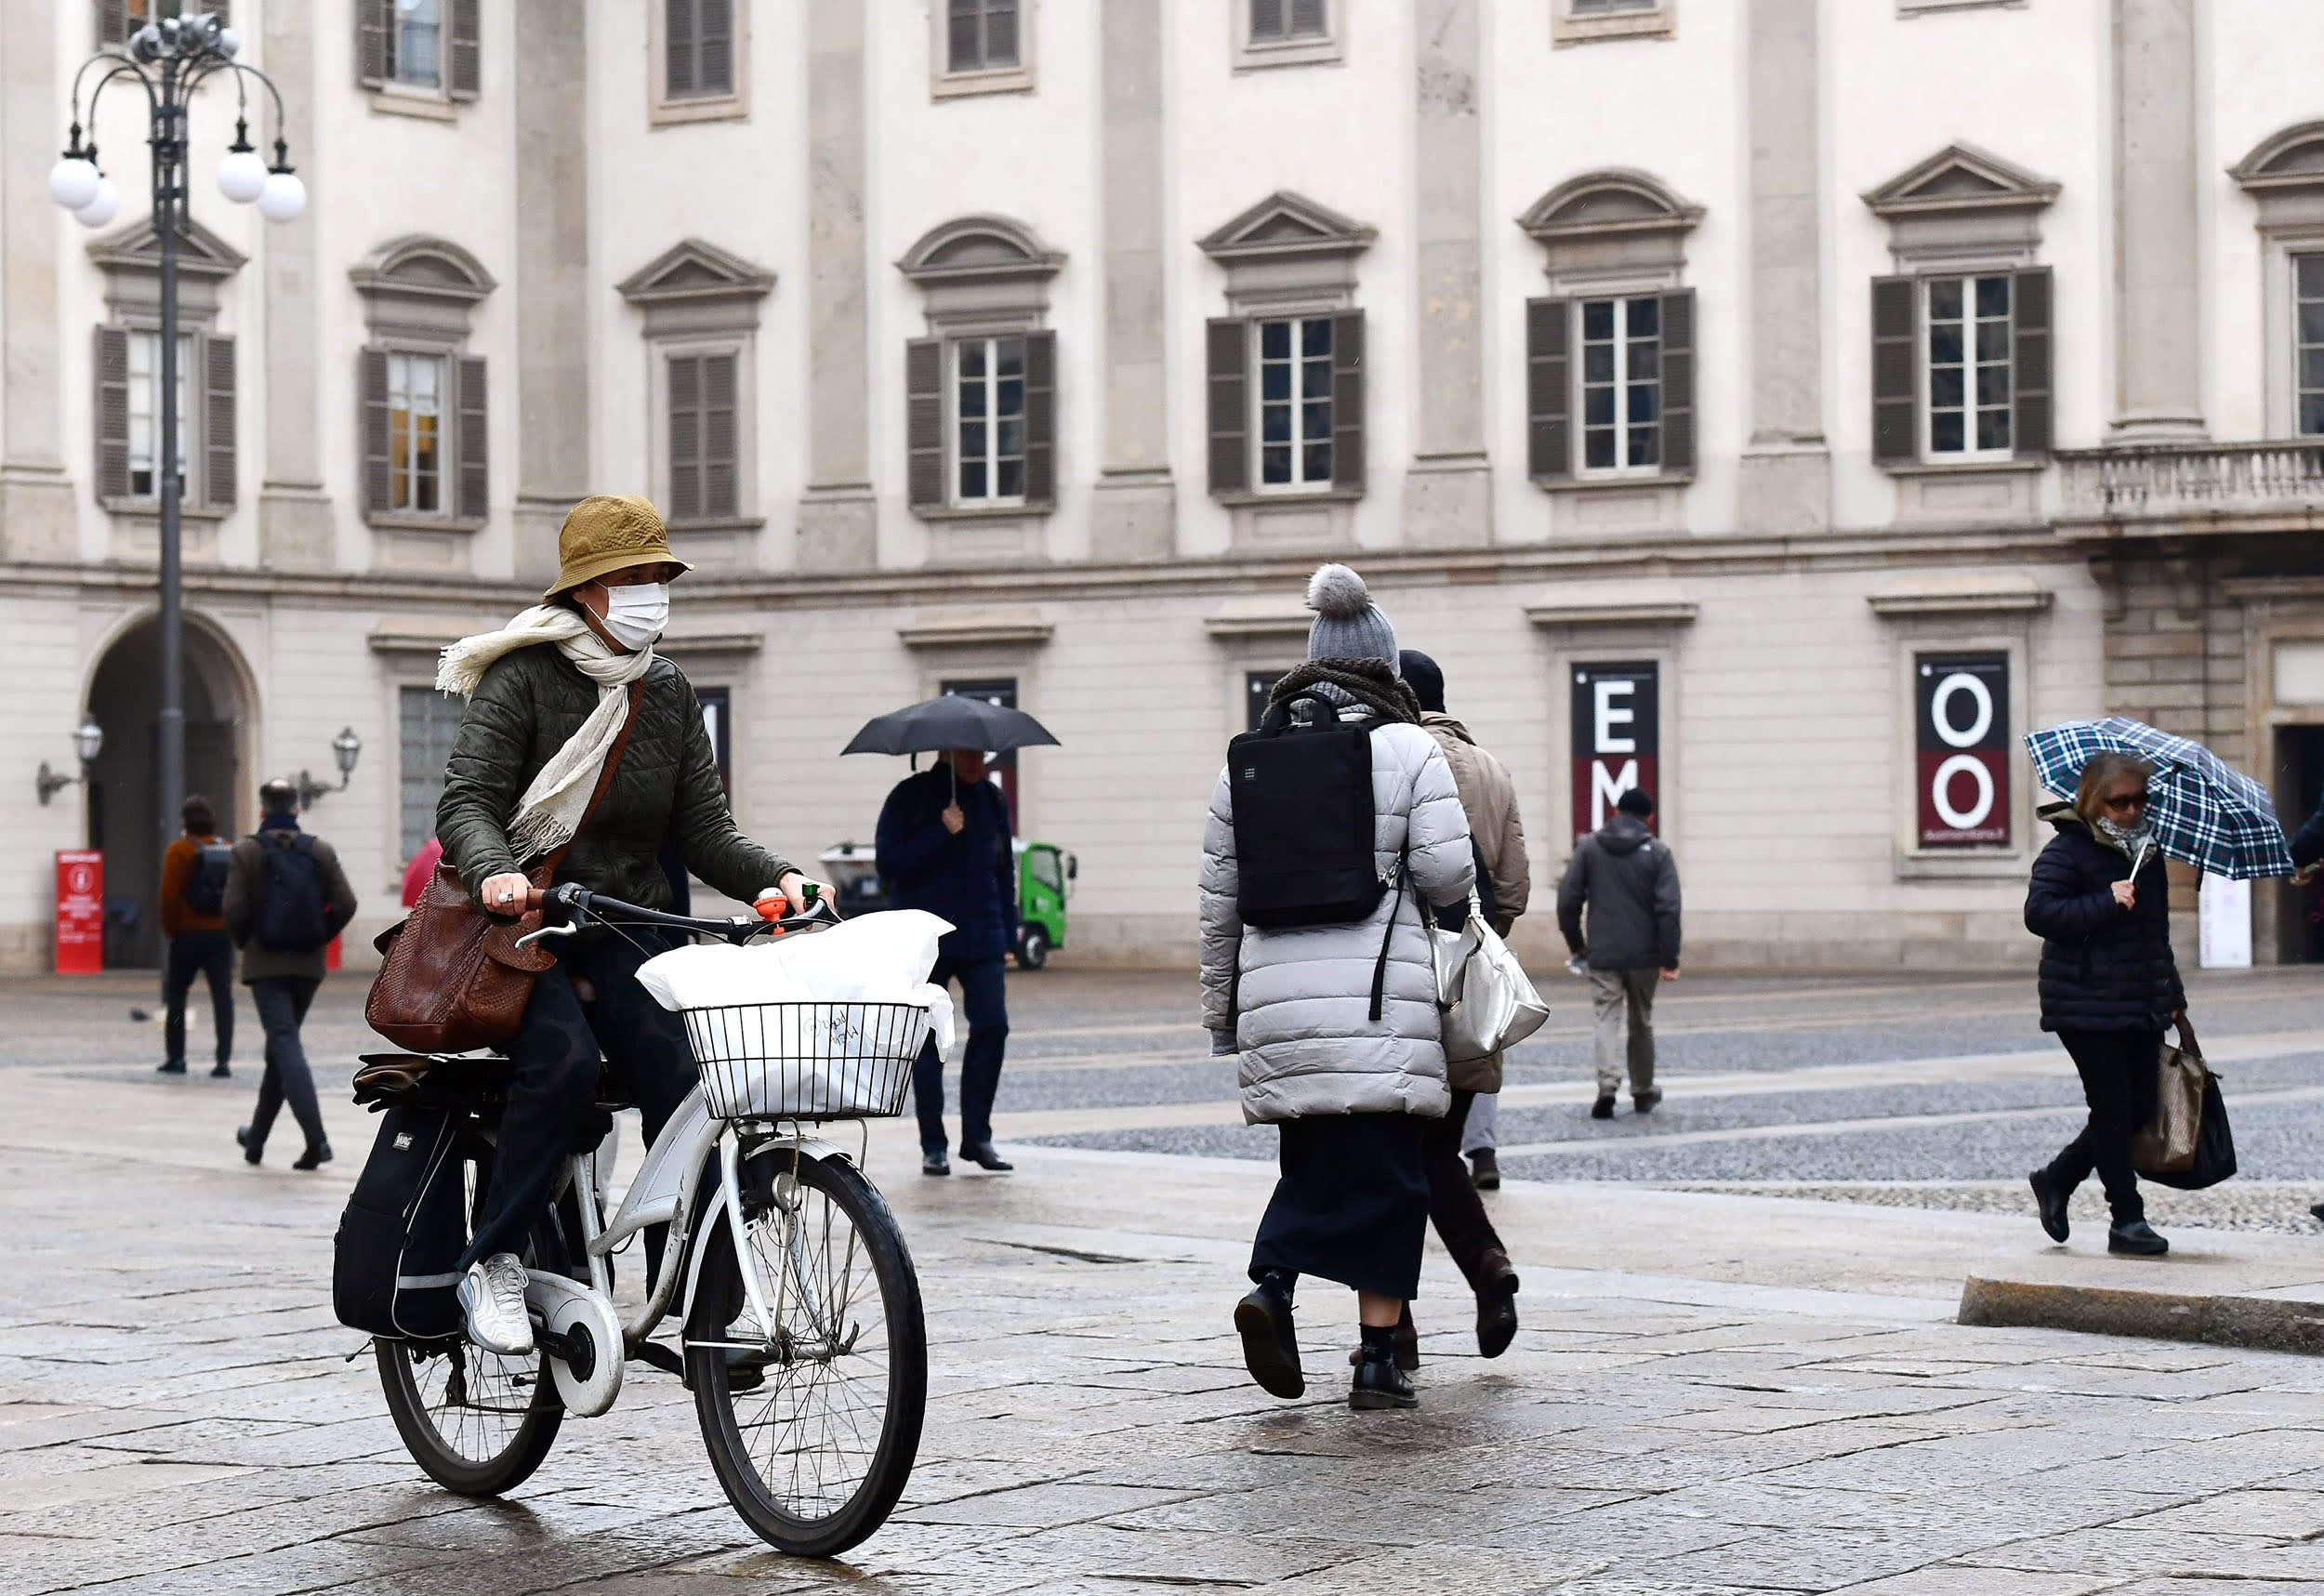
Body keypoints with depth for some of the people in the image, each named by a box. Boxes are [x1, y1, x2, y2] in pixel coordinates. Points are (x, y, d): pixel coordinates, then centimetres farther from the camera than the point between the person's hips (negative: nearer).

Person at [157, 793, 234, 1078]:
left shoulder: (179, 851, -8)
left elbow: (169, 895, -11)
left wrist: (170, 929, 1)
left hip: (188, 934, -3)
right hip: (222, 934, 3)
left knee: (176, 994, 12)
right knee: (223, 996, 1)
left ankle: (175, 1057, 14)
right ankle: (223, 1060, -6)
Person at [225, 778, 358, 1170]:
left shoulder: (245, 852, -5)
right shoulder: (321, 851, 3)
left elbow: (235, 910, -11)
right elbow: (345, 906, -4)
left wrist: (245, 943, 8)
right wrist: (319, 938, 10)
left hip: (265, 964, -4)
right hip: (308, 964, 4)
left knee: (286, 1046, -9)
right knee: (280, 1047, 18)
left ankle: (316, 1138, -25)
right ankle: (256, 1136, 31)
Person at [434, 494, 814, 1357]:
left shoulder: (668, 693, 10)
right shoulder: (524, 678, -6)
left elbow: (704, 828, 8)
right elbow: (466, 801, -15)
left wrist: (775, 879, -12)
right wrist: (494, 872, -37)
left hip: (622, 927, 5)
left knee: (678, 1081, -18)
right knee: (564, 1063, -31)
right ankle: (491, 1261, -16)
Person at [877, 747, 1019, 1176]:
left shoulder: (992, 800, 12)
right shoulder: (910, 798, -1)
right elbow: (889, 863, -10)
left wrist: (1008, 937, 12)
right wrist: (941, 833, -18)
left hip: (981, 939, 3)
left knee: (992, 1026, -10)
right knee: (926, 1039, 0)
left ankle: (977, 1136, 1)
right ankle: (933, 1146, 8)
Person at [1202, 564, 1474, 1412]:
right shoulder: (1408, 748, -1)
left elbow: (1220, 902, 14)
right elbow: (1449, 873, -7)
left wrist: (1221, 1013, 22)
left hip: (1276, 995, 4)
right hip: (1381, 994, -4)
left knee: (1313, 1161, 16)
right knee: (1385, 1173, 2)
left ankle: (1271, 1284, -8)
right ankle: (1377, 1359, 1)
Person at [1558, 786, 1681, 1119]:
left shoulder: (1589, 847, 1)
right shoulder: (1657, 852, -3)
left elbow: (1568, 900, 0)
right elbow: (1668, 909, -9)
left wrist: (1576, 943, 11)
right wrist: (1669, 959, -7)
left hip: (1603, 954, 0)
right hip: (1644, 954, 0)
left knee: (1608, 1020, -1)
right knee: (1641, 1022, 15)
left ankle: (1608, 1085, -22)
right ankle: (1643, 1092, 26)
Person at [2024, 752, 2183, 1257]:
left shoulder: (2147, 852, 15)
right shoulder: (2068, 850, -8)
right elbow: (2039, 912, -18)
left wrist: (2172, 998, 22)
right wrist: (2106, 902, -23)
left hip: (2141, 1007, 7)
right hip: (2086, 1004, -7)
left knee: (2139, 1109, 6)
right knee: (2114, 1109, -6)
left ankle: (2055, 1180, 23)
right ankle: (2127, 1220, 2)